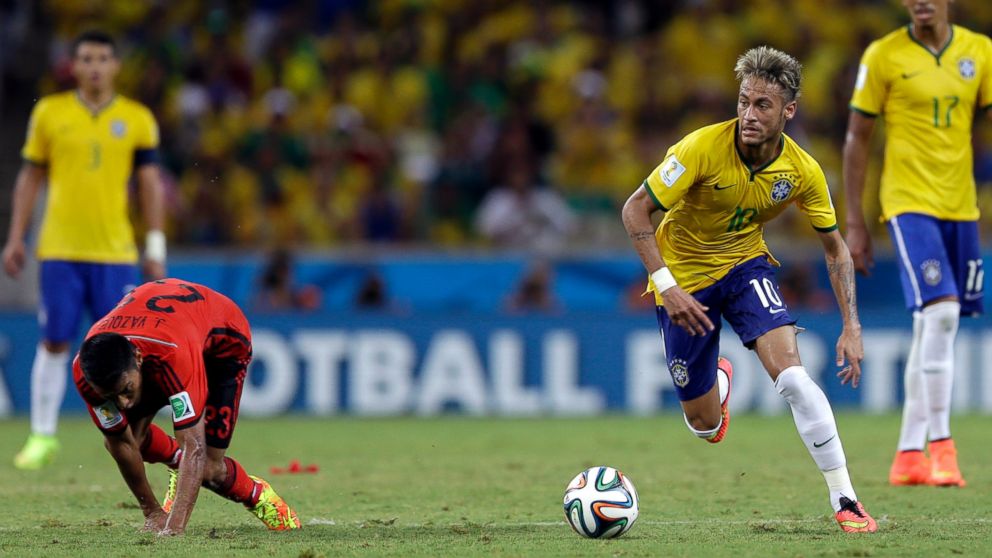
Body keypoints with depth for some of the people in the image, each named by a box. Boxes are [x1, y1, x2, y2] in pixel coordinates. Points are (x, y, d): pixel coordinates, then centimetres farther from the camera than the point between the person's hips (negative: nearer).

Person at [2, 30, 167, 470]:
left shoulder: (137, 119, 5)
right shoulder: (49, 113, 5)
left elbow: (150, 182, 7)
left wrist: (155, 247, 2)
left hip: (115, 251, 0)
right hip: (59, 248, 0)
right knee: (54, 342, 0)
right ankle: (42, 436, 7)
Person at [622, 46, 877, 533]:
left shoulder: (802, 171, -16)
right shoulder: (702, 148, -27)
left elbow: (835, 249, -2)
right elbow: (635, 211, -20)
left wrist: (852, 328, -10)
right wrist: (666, 286, -28)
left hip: (746, 265, 1)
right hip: (684, 275, -1)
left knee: (792, 374, -24)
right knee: (704, 424, 4)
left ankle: (844, 501, -17)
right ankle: (718, 380, 44)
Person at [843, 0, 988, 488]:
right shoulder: (883, 56, -4)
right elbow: (857, 139, 0)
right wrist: (854, 223, -2)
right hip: (909, 203, -5)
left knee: (933, 324, 8)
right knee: (939, 313, -19)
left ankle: (908, 454, 15)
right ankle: (940, 445, -16)